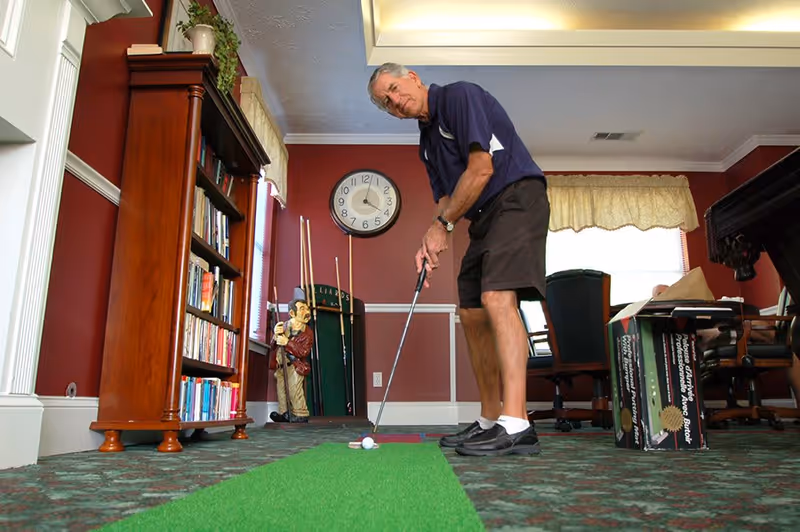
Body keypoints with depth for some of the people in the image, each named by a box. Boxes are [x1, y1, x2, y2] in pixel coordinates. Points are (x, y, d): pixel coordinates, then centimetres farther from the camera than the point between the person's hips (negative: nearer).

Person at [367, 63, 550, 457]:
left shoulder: (459, 96, -8)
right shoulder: (427, 141, 18)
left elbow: (481, 168, -18)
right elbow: (445, 197, 16)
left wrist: (443, 225, -11)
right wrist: (431, 245, -1)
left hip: (517, 197, -9)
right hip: (484, 217, 10)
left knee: (497, 297, -25)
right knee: (471, 313, 5)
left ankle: (516, 425, -27)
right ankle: (490, 420, 11)